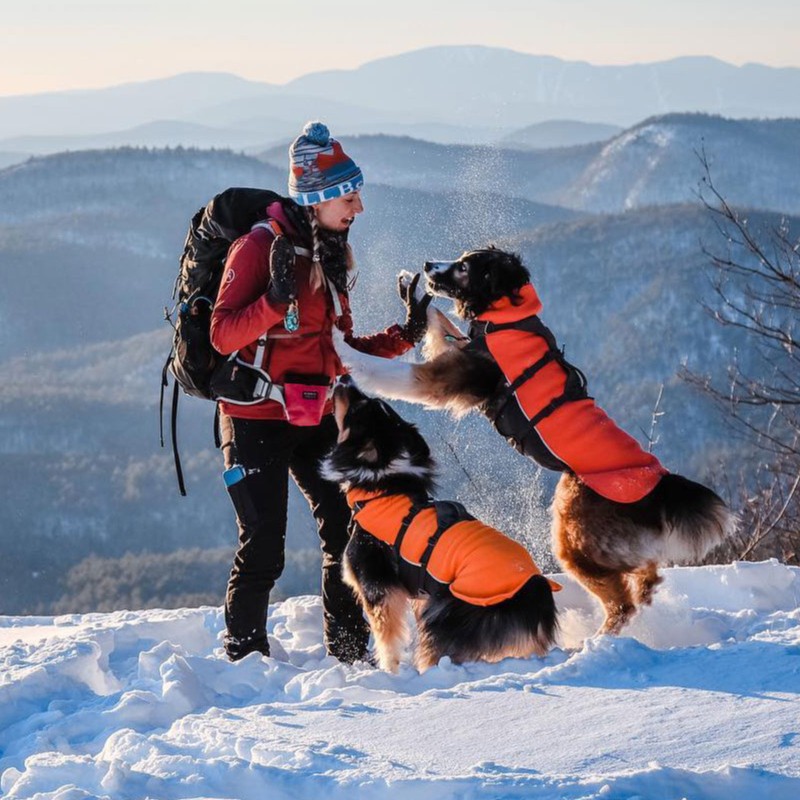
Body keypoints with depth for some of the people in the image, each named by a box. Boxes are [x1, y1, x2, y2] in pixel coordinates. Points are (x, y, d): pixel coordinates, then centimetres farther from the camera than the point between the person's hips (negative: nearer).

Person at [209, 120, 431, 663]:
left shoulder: (331, 256, 13)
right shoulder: (260, 246, -11)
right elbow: (223, 335, -18)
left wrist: (402, 338, 7)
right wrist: (276, 301, -32)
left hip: (315, 419, 7)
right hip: (257, 419, -7)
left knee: (348, 533, 2)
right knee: (263, 551, -8)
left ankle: (350, 652, 13)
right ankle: (244, 655, 5)